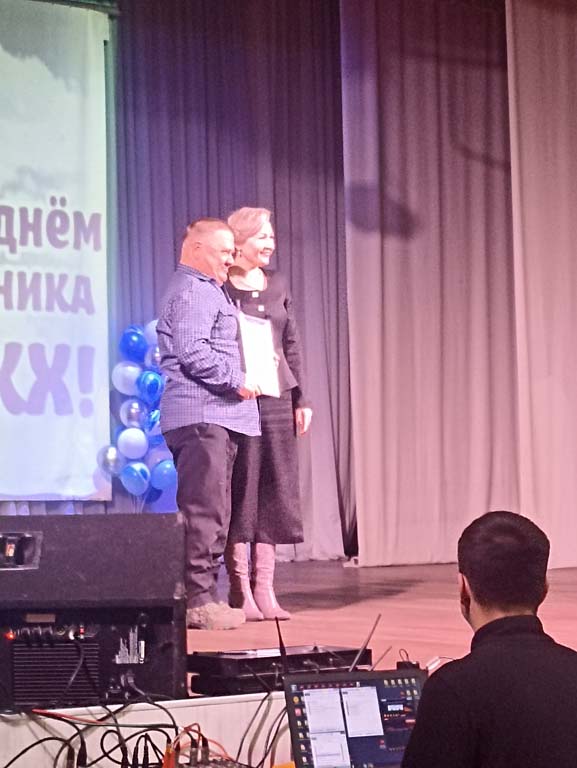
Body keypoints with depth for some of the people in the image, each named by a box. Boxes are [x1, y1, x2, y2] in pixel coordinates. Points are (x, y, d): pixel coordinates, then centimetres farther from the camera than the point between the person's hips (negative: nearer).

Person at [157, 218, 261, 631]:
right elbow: (192, 353, -20)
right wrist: (237, 379, -12)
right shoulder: (192, 293, -9)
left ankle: (203, 596, 14)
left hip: (216, 417, 11)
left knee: (211, 511, 11)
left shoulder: (209, 290, 25)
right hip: (201, 416, -11)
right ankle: (199, 600, -13)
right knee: (206, 510, -12)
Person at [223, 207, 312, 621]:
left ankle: (265, 591, 11)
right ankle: (241, 591, 3)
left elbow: (292, 344, 16)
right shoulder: (220, 288, -4)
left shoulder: (277, 284, 13)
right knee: (240, 489, -3)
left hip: (277, 398, 6)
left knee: (274, 491, 6)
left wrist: (301, 399, 12)